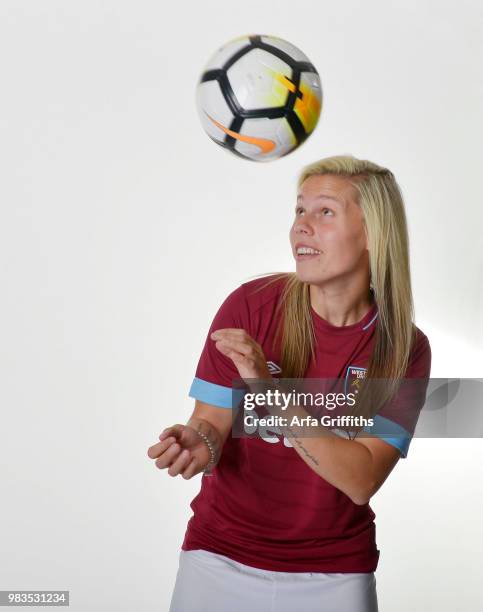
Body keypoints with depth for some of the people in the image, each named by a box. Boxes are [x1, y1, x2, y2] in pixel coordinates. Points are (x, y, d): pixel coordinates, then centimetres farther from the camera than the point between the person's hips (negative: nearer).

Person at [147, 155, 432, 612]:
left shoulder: (405, 349, -11)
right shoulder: (249, 305, -13)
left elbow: (361, 480, -19)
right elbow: (212, 422, -8)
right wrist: (198, 443, -32)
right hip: (221, 556, 0)